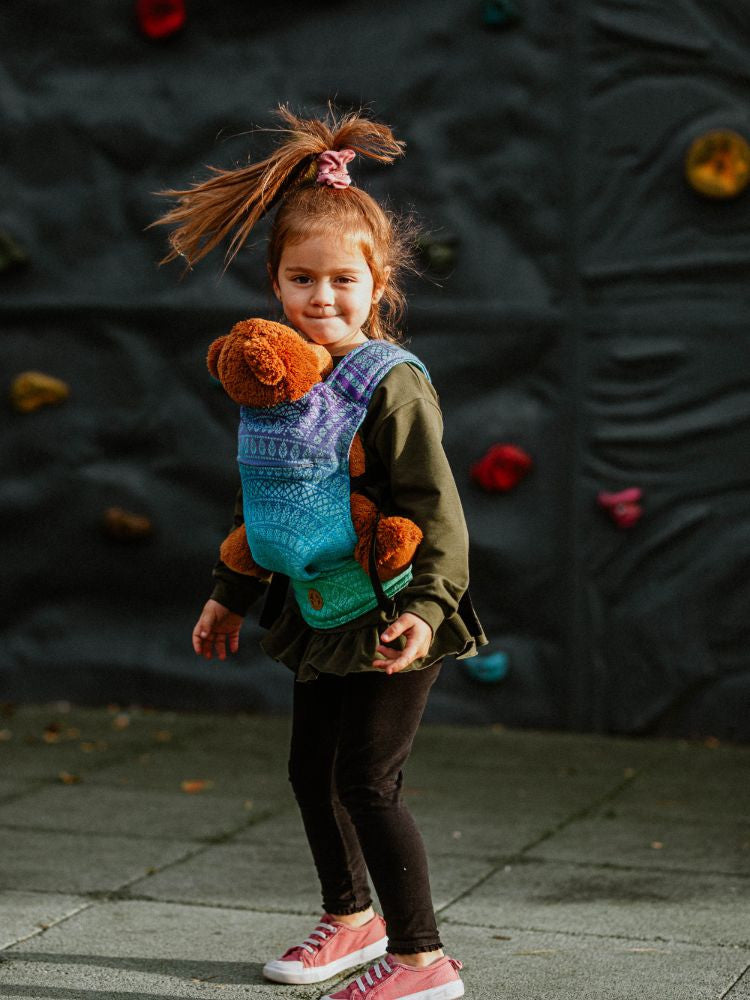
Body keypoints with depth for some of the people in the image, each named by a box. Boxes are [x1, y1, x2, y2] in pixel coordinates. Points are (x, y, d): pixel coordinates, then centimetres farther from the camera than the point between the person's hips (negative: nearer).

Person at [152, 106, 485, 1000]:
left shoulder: (392, 385, -17)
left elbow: (435, 505, -18)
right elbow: (258, 498, 16)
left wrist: (427, 604, -27)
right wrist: (231, 595, 21)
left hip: (390, 617, -8)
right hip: (322, 615, 8)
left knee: (367, 779, -6)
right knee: (312, 767, 17)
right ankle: (351, 917, 38)